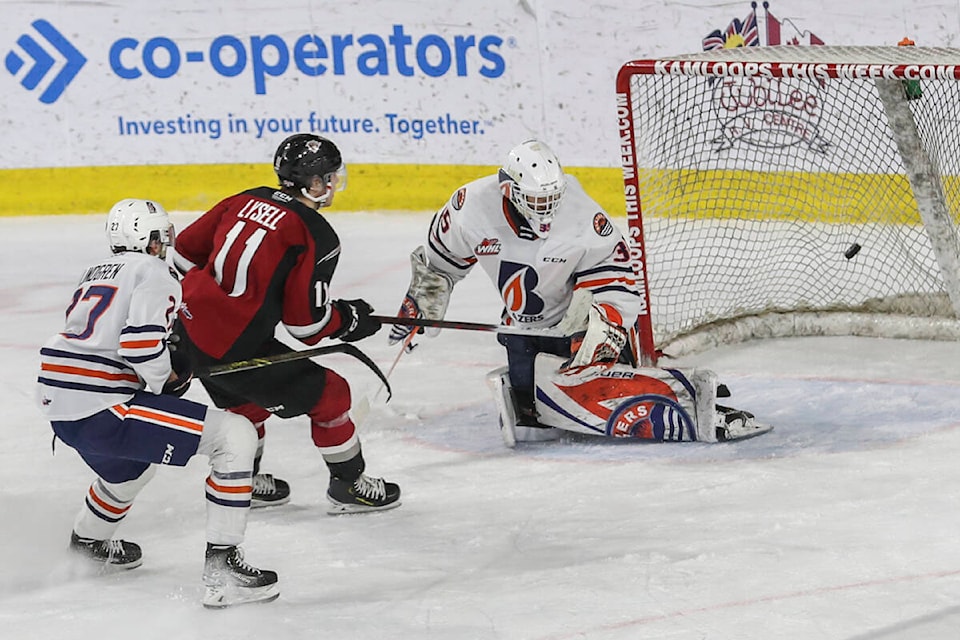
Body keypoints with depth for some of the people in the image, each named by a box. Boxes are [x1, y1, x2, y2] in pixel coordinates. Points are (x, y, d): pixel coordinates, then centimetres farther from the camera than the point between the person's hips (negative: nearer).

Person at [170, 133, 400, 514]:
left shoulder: (248, 200, 9)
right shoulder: (317, 236, -11)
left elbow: (186, 250, 15)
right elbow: (307, 322, -12)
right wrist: (350, 321, 8)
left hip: (188, 326, 8)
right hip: (235, 349, -8)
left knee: (246, 399, 34)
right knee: (327, 394, 9)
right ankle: (349, 486, 23)